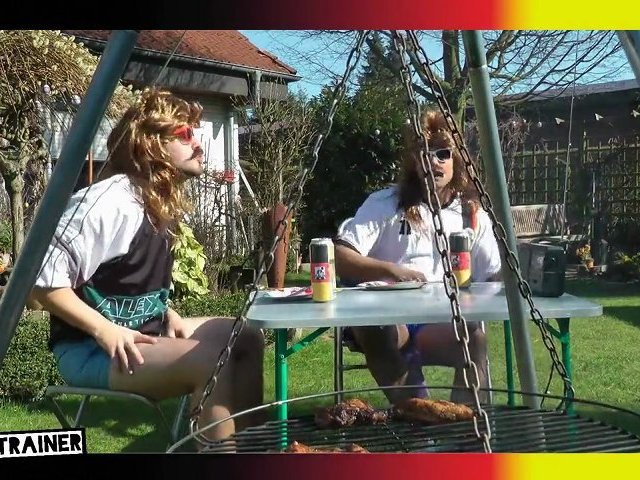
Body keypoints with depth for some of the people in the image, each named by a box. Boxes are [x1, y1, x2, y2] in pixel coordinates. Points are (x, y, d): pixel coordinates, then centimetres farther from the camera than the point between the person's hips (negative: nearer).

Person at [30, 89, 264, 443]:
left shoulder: (163, 204, 7)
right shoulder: (112, 201, -22)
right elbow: (42, 278, -24)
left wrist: (168, 314, 5)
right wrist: (105, 330, -25)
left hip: (144, 331, 10)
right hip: (90, 349, -10)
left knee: (246, 339, 7)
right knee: (211, 361, -28)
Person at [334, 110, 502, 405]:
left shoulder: (473, 215, 16)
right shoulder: (385, 204, 7)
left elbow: (494, 277, 14)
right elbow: (339, 257, -3)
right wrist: (390, 270, -17)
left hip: (442, 323, 2)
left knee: (474, 338, -32)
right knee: (372, 329, -37)